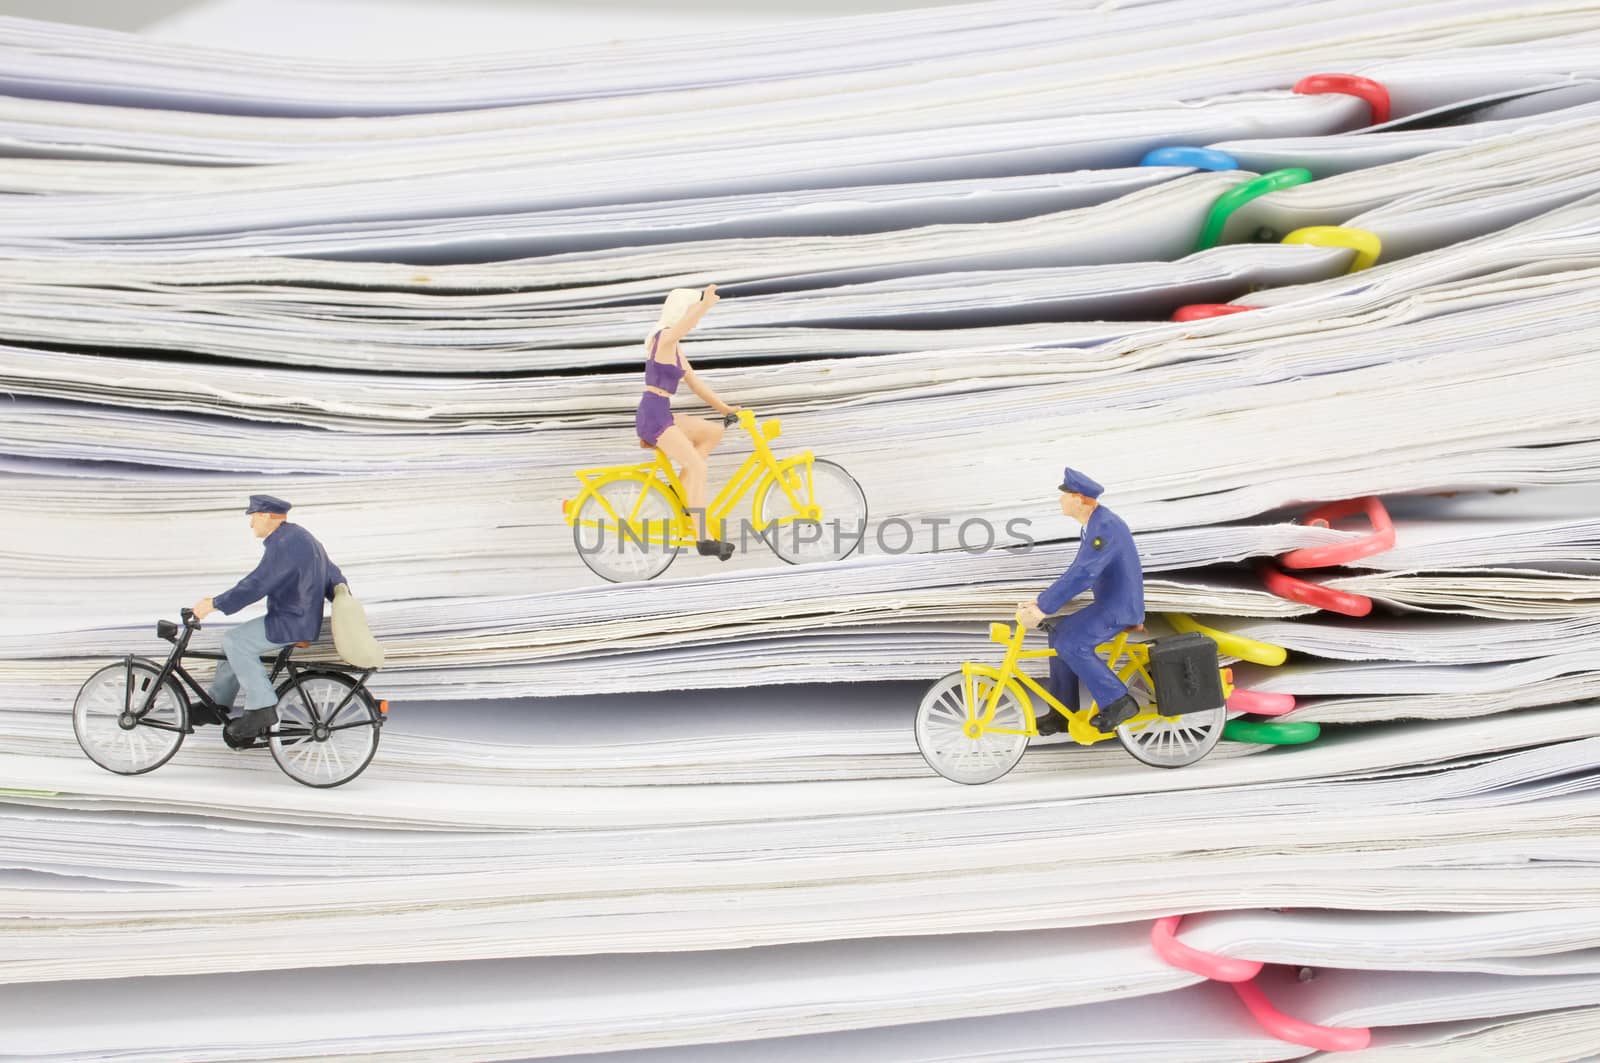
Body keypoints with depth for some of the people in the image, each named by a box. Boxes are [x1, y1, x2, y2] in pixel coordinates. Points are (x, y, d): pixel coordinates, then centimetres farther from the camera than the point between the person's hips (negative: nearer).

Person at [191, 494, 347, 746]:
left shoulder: (284, 545, -19)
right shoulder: (299, 537, 15)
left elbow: (256, 584, -25)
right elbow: (333, 577, 20)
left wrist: (214, 604, -20)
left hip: (291, 624, -11)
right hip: (303, 619, 11)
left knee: (235, 642, -17)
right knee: (233, 642, 16)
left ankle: (261, 708, -16)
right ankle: (216, 703, 24)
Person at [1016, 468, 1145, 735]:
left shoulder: (1105, 527, -22)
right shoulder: (1093, 524, 11)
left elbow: (1082, 574, -31)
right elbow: (1080, 571, 19)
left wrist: (1042, 608, -31)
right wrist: (1042, 602, 14)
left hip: (1119, 606, -10)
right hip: (1109, 602, 10)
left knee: (1070, 644, -22)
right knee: (1059, 635, 9)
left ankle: (1118, 702, -12)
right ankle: (1062, 714, 15)